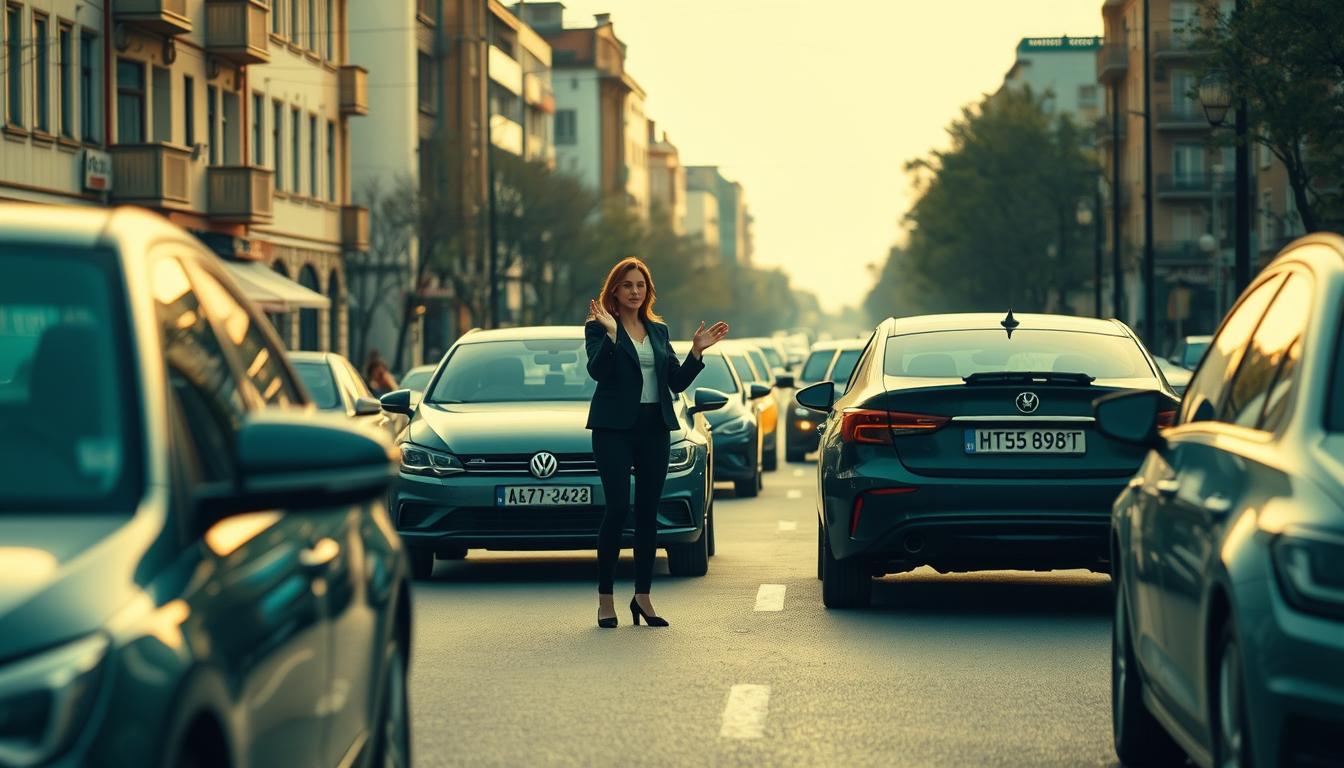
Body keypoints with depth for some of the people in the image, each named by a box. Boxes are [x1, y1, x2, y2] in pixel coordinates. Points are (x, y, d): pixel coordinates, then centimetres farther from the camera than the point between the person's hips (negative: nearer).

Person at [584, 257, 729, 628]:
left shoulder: (658, 330, 16)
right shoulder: (598, 327, 0)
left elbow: (678, 382, 13)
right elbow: (597, 370, -16)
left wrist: (697, 350, 2)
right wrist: (610, 333, -25)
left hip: (654, 428, 5)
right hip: (614, 428, -5)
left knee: (648, 512, 4)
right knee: (617, 508, -12)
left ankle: (642, 597, 10)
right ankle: (605, 598, -4)